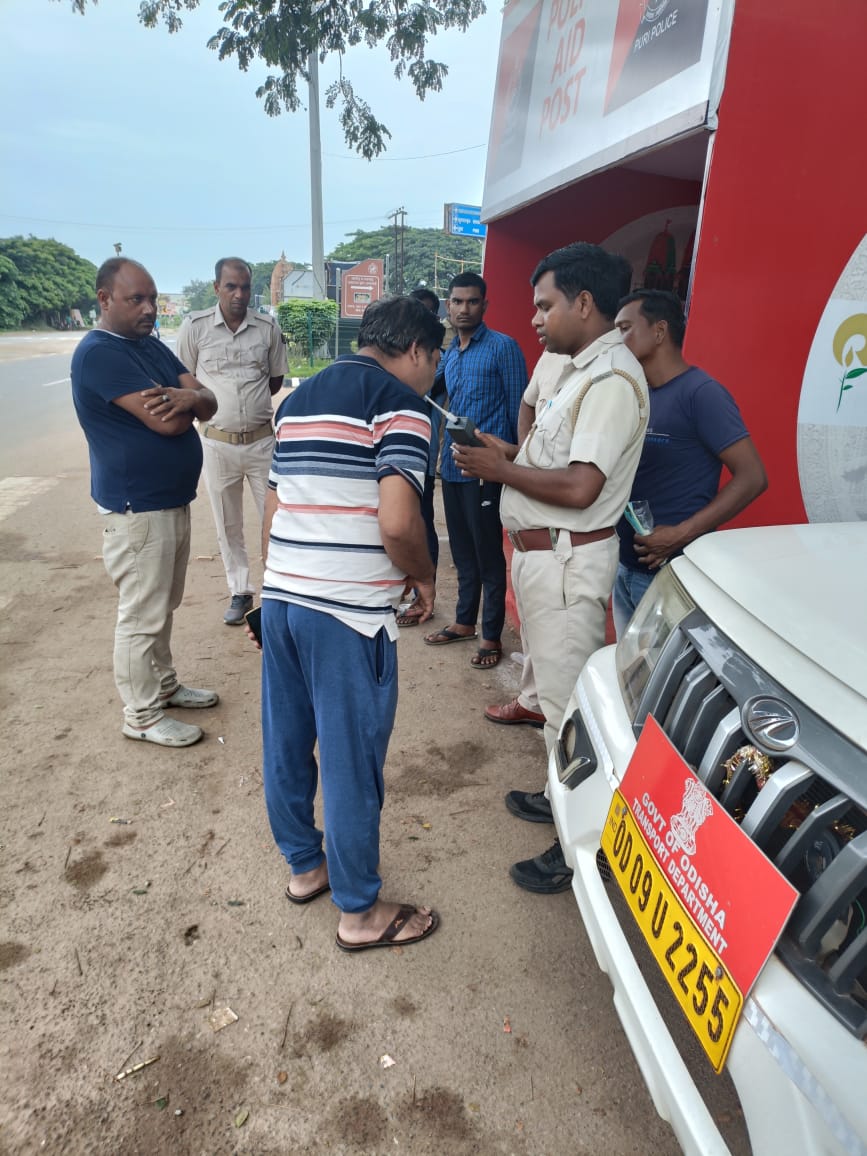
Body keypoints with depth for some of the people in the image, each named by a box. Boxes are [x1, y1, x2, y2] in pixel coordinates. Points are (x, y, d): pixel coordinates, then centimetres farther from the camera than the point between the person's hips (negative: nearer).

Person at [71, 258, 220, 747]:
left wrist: (187, 396, -19)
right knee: (141, 617, 1)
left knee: (164, 606, 20)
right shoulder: (98, 353, -17)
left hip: (175, 501, 9)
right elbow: (166, 421, -26)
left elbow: (208, 404, 4)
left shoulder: (152, 345, 12)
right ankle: (142, 715, 15)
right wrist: (182, 398, -3)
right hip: (137, 509, -9)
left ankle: (165, 684, 36)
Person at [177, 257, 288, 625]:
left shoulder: (268, 327, 0)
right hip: (217, 441, 0)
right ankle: (240, 592, 25)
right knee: (228, 525, 10)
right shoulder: (195, 326, -3)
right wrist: (212, 407, -3)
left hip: (262, 439, 0)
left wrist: (247, 401, 1)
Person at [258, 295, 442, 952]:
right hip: (349, 611, -8)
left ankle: (305, 864, 39)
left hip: (281, 597, 8)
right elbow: (397, 524, -21)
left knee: (286, 744, 19)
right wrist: (424, 577, -2)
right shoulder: (400, 403, -8)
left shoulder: (299, 399, 16)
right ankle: (360, 912, 22)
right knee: (352, 763, 5)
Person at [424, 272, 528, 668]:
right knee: (462, 551, 16)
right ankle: (465, 621, 31)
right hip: (452, 467, 7)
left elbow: (518, 408, -7)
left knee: (488, 555, 0)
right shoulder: (447, 355, 15)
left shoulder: (503, 347, -5)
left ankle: (492, 636, 12)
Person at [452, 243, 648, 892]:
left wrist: (500, 469, -15)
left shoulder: (612, 379, -18)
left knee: (569, 700, -1)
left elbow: (579, 488, -27)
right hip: (542, 551, 10)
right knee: (560, 689, 21)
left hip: (567, 561, -10)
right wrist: (509, 452, 7)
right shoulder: (584, 370, 15)